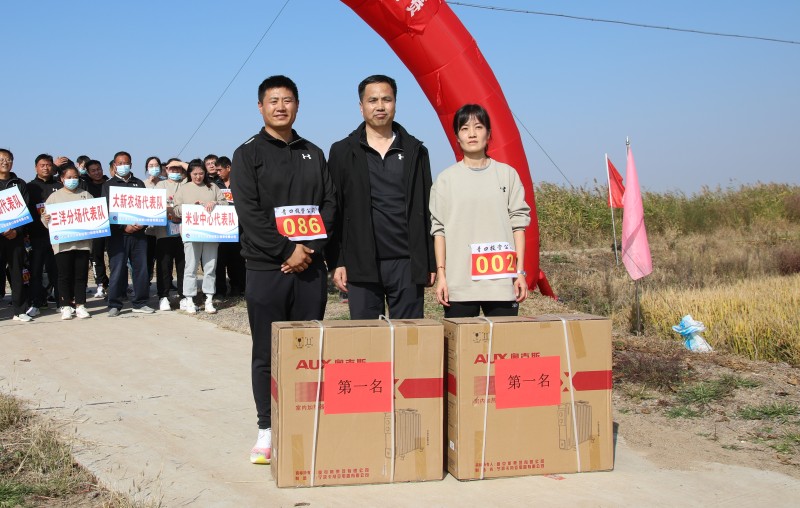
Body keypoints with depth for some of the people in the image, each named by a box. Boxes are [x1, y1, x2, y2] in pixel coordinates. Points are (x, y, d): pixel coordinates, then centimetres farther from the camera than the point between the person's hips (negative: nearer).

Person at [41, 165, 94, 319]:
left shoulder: (86, 195, 12)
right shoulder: (55, 196, 7)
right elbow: (45, 216, 4)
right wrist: (46, 219, -17)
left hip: (83, 242, 1)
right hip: (62, 242, -1)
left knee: (81, 274, 4)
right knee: (64, 275, 1)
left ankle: (80, 305, 11)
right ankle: (66, 306, 9)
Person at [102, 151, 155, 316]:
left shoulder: (139, 184, 16)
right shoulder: (109, 185, 7)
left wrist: (143, 223, -6)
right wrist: (124, 226, -13)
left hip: (138, 233, 3)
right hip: (117, 233, -3)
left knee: (141, 268, 3)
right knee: (117, 269, -4)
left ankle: (140, 303, 12)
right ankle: (114, 305, 2)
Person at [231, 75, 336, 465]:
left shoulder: (313, 154, 14)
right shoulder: (248, 154, 2)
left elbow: (329, 205, 8)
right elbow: (249, 213, -9)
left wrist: (310, 249, -7)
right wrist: (288, 250, -14)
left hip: (310, 268, 4)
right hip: (266, 268, -3)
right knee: (267, 353, 3)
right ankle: (268, 429, 12)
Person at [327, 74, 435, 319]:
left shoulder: (415, 151, 11)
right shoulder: (343, 152, 7)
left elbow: (426, 210, 9)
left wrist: (430, 263, 5)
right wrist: (337, 262, -3)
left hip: (407, 263, 1)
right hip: (361, 264, -1)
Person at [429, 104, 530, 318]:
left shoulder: (507, 174, 7)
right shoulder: (446, 179, 5)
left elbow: (518, 224, 6)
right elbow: (439, 229, 4)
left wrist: (520, 272, 1)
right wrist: (441, 275, -2)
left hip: (502, 282, 1)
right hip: (459, 284, 0)